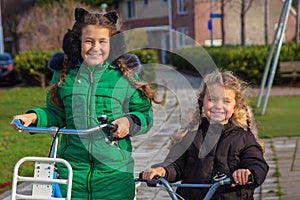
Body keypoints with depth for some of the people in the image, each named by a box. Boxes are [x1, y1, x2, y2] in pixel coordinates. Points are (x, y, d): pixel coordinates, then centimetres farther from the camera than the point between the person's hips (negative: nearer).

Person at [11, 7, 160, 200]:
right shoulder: (64, 75, 7)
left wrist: (129, 122, -13)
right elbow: (56, 113, 15)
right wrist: (34, 117, -2)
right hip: (71, 171, 2)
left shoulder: (126, 77, 1)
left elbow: (145, 113, 6)